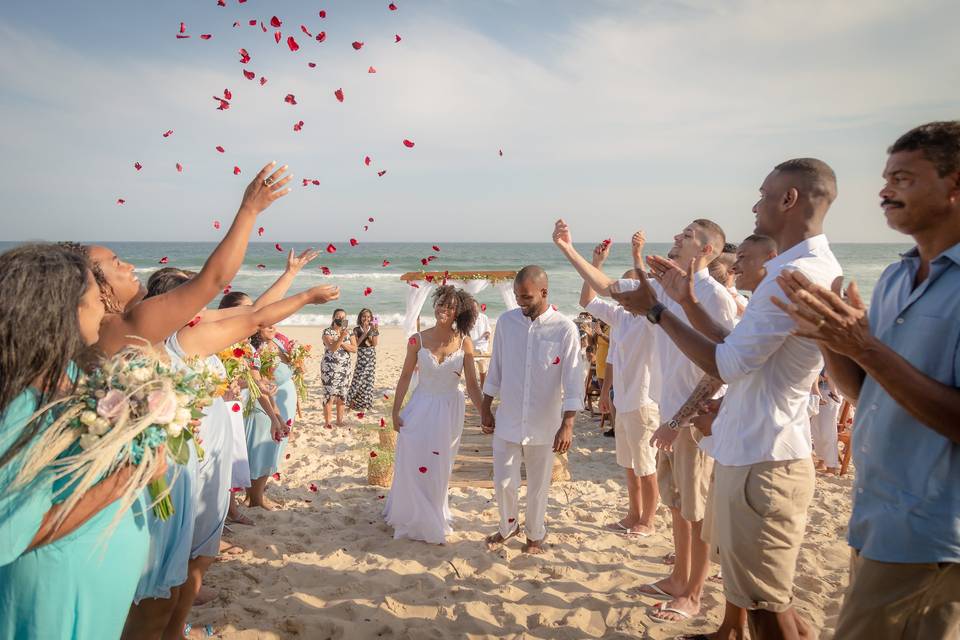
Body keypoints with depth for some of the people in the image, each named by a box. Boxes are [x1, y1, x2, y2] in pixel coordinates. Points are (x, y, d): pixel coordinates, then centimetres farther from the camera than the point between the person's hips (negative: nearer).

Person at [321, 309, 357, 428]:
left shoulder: (349, 332, 7)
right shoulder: (327, 332, -6)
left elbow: (354, 349, -3)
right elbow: (332, 348, -20)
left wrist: (342, 343, -15)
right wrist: (341, 337, -33)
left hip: (344, 368, 4)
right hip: (329, 368, -4)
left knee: (342, 395, 7)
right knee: (329, 394, -7)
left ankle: (339, 420, 18)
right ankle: (327, 422, 0)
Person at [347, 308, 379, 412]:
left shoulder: (373, 329, 5)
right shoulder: (356, 330, 1)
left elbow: (375, 343, -6)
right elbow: (356, 343, -10)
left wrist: (375, 331, -15)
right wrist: (364, 333, -16)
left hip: (371, 357, 2)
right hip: (361, 356, -2)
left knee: (369, 379, 4)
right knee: (358, 379, -5)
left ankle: (364, 403, 14)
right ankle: (352, 401, 5)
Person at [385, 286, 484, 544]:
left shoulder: (464, 343, -9)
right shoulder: (418, 340, -9)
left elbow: (472, 384, -6)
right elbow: (405, 377, -2)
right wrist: (396, 411, -1)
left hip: (450, 410, 0)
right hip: (421, 407, 0)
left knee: (440, 468, 13)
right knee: (413, 465, 4)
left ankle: (432, 517, 35)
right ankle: (413, 518, 28)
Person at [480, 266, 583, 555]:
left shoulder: (564, 328, -12)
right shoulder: (506, 321, -2)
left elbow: (572, 380, -12)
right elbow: (495, 369, 7)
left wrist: (567, 425, -17)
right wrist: (485, 409, 9)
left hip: (544, 425, -2)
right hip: (507, 422, 2)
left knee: (538, 485, 13)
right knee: (503, 483, 9)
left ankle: (535, 534, 37)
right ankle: (508, 526, 37)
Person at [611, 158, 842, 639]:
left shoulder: (795, 274, -22)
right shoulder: (817, 268, 12)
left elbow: (725, 364, -22)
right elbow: (740, 346, 17)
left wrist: (656, 310, -13)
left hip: (760, 460, -10)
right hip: (761, 450, 10)